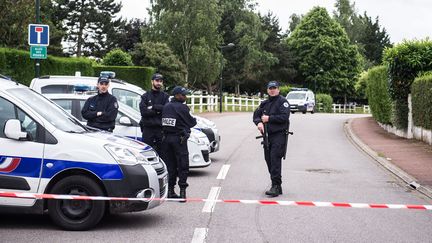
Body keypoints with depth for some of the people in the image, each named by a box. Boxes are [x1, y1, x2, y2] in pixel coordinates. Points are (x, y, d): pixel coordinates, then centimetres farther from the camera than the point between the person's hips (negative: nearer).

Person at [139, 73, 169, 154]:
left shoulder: (165, 96, 10)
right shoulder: (145, 96, 7)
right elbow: (143, 111, -7)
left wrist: (154, 107, -10)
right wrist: (158, 111, -10)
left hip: (161, 128, 1)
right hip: (148, 128, -1)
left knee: (161, 152, 1)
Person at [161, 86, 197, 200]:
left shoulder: (166, 107, 8)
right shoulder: (182, 108, -11)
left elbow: (164, 122, 12)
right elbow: (192, 122, -4)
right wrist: (195, 120, 18)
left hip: (167, 138, 6)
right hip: (179, 138, -6)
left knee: (170, 165, 10)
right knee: (183, 165, -1)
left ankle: (170, 190, 11)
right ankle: (182, 190, -5)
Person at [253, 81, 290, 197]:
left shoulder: (283, 102, -3)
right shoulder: (264, 103, 19)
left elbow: (284, 117, -15)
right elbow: (256, 115, 17)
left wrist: (269, 118, -12)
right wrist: (259, 122, -5)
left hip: (279, 136, -7)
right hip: (267, 135, 7)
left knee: (275, 160, -16)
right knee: (269, 160, 8)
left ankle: (276, 186, -17)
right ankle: (277, 187, 16)